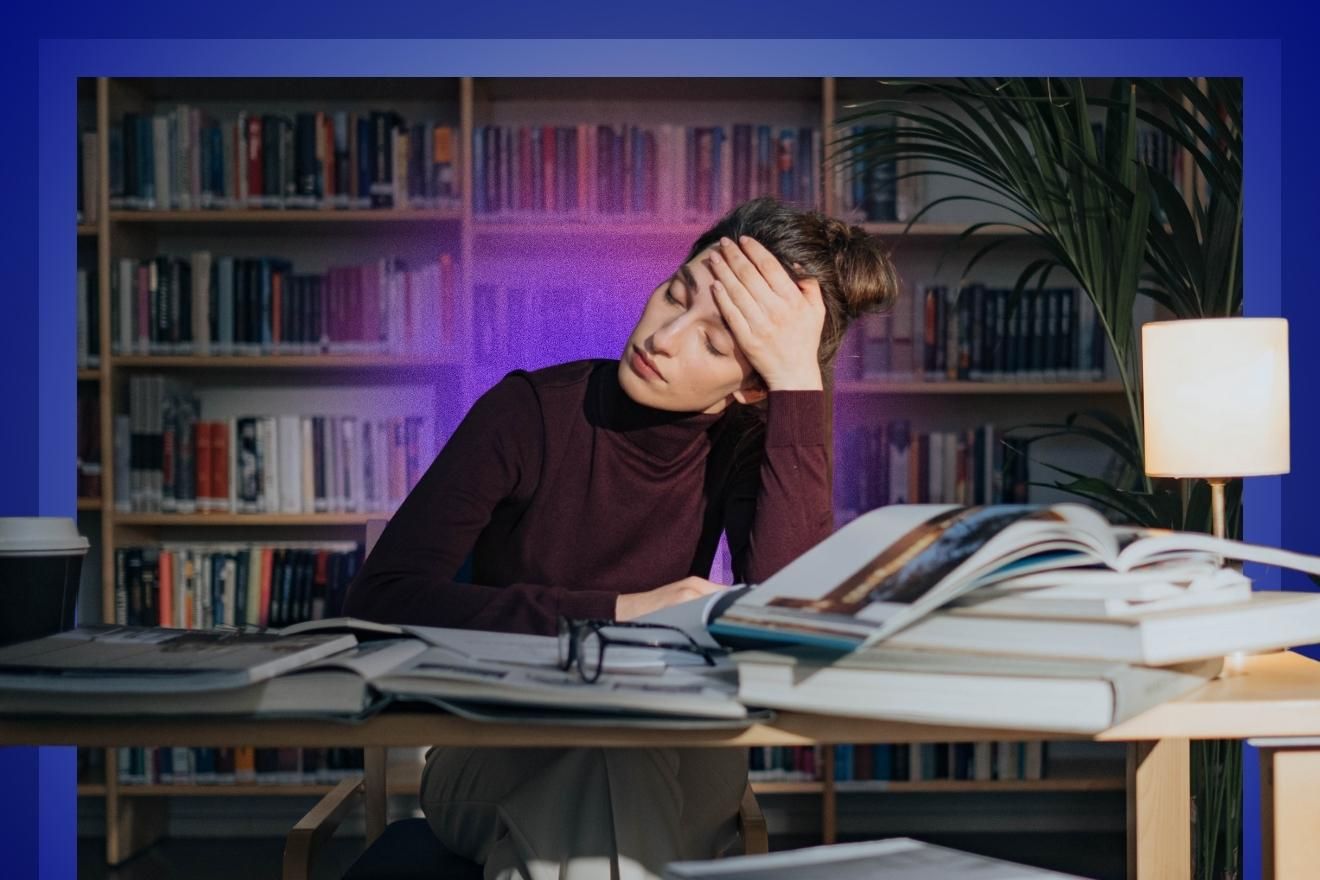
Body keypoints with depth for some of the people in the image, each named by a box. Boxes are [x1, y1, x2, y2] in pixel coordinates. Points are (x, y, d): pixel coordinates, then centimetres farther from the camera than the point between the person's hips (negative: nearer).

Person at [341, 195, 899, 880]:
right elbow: (378, 599, -17)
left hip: (665, 772, 2)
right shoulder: (532, 412, -10)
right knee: (607, 747, -34)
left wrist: (800, 382, -25)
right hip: (492, 764, -1)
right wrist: (616, 611, -23)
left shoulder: (743, 447, -6)